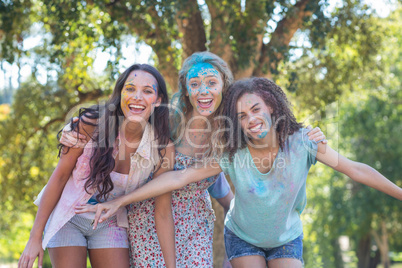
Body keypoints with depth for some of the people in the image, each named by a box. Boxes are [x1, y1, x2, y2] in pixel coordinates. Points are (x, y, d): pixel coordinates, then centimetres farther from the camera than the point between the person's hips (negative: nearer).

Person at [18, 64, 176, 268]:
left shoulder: (163, 148, -17)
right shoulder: (92, 123, -23)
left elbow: (163, 214, -11)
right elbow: (60, 175, -14)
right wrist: (35, 237, -12)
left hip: (109, 223, 2)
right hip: (69, 215, -2)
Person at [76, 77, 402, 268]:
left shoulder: (301, 142, -23)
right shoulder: (232, 155, -24)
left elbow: (355, 169, -16)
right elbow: (177, 178, -26)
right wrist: (118, 202, -29)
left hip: (287, 240, 1)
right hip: (243, 238, -1)